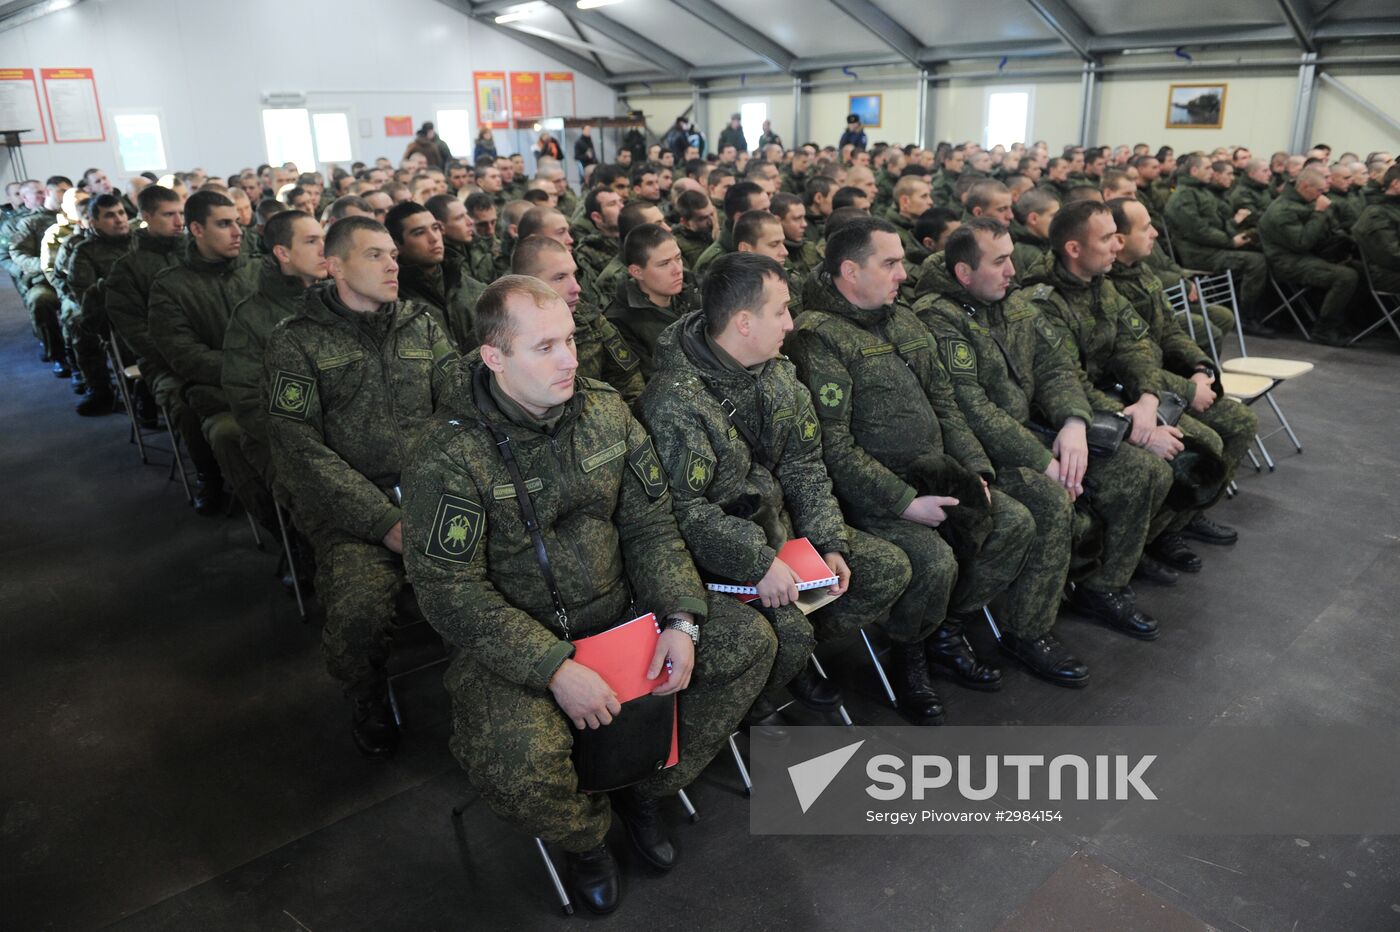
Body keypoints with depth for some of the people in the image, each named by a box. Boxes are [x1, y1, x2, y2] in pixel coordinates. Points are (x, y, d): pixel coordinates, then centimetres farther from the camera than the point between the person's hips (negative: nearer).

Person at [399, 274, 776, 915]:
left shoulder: (605, 412, -1)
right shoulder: (447, 455, -18)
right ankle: (584, 833, 9)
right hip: (513, 641, -5)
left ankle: (645, 790, 14)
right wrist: (555, 669, -27)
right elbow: (451, 593, -20)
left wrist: (681, 619, -12)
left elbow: (651, 527, 2)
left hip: (622, 610, 5)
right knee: (514, 760, -31)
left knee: (749, 641, -5)